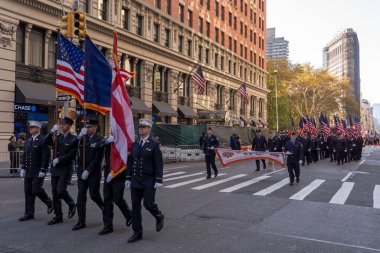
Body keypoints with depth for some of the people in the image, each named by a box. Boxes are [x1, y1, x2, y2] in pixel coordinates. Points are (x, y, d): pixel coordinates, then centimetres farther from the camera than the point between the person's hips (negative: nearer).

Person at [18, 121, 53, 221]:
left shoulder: (43, 141, -10)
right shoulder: (27, 141, 14)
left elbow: (46, 157, -15)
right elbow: (25, 156, 20)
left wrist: (42, 171, -19)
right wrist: (23, 168, 14)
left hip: (38, 172, -8)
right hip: (29, 172, 8)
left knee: (36, 189, -10)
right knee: (28, 192, 8)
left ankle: (49, 203, 15)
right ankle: (29, 213, 15)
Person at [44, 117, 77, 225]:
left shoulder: (73, 139, -6)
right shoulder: (57, 137, 12)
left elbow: (72, 155, -14)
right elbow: (46, 142, -1)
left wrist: (59, 159, -15)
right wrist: (52, 132, -10)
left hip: (65, 169, -6)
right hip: (55, 169, 6)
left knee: (61, 190, -13)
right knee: (55, 193, 8)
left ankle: (72, 205, 16)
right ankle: (58, 216, 17)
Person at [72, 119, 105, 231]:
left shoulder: (99, 140, -8)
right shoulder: (83, 138, 8)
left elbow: (98, 158, -14)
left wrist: (88, 171, -17)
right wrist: (79, 136, -19)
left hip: (93, 173, -5)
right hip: (82, 172, 5)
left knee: (94, 195, 1)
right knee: (81, 196, 4)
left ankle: (105, 208, 30)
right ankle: (81, 221, 12)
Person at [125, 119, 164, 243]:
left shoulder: (155, 144, -6)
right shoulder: (134, 144, 10)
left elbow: (159, 163, -9)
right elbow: (130, 162, 13)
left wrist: (158, 180, -14)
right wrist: (128, 178, 9)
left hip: (149, 181, -5)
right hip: (135, 180, 5)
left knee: (148, 204, -4)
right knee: (135, 207, 6)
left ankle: (159, 217, 29)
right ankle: (137, 233, 16)